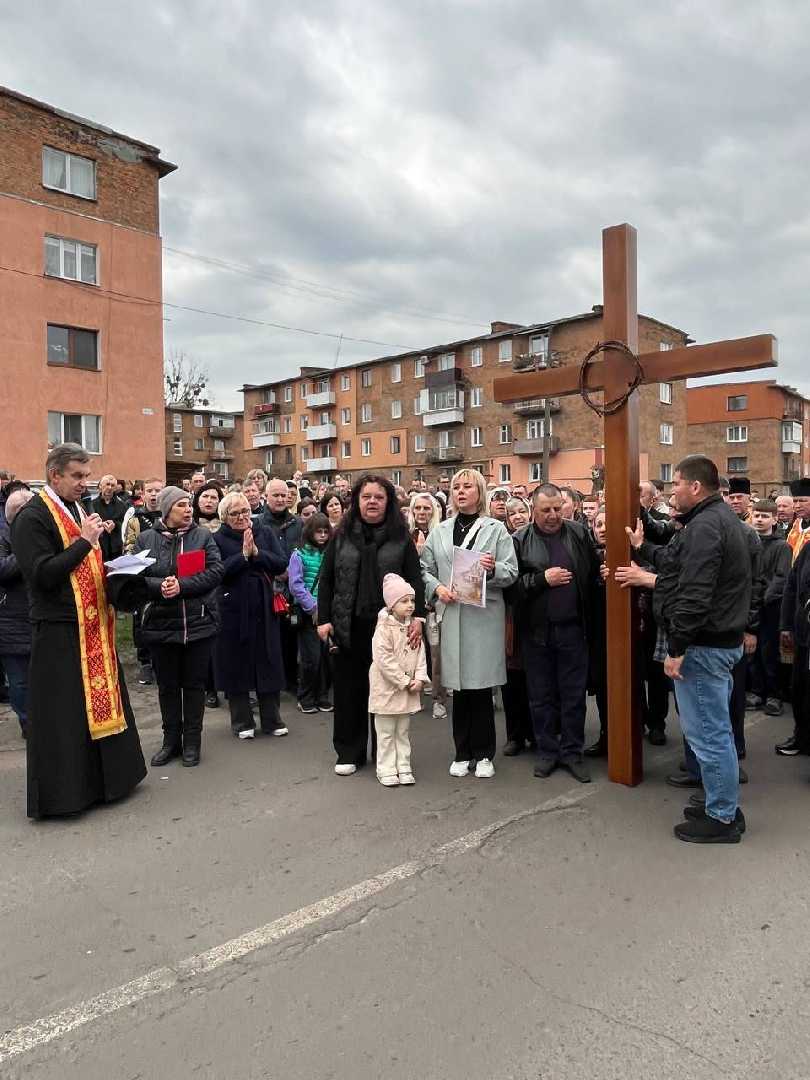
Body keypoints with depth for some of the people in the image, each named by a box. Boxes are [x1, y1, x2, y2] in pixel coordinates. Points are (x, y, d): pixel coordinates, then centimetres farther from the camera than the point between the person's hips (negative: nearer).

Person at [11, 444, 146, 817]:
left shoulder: (77, 510, 14)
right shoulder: (32, 517, -12)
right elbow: (41, 575, -20)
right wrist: (84, 541, -20)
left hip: (92, 626, 8)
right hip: (59, 631, -8)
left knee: (99, 700, 15)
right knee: (64, 713, 0)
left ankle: (101, 778, 29)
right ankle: (62, 788, 14)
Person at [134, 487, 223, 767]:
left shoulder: (203, 536, 1)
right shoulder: (146, 539, 3)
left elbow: (215, 571, -9)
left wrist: (182, 585, -20)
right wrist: (159, 586, -22)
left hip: (198, 623, -1)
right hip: (160, 624, 1)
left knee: (194, 683, 8)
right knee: (167, 685, 12)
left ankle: (192, 742, 20)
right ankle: (171, 740, 26)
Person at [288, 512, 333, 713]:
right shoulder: (299, 555, -3)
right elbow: (295, 585, -8)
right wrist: (313, 607, -11)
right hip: (309, 612, -3)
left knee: (327, 655, 6)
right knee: (311, 657, -2)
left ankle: (323, 697, 20)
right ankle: (306, 698, 15)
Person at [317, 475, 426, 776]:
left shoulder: (401, 538, 3)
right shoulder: (341, 537, 7)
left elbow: (415, 581, -1)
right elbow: (326, 581, 8)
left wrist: (417, 616, -14)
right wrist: (323, 619, 0)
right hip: (348, 626, 1)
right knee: (349, 689, 8)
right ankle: (349, 753, 22)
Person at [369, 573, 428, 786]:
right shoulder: (383, 629, -16)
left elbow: (420, 655, 5)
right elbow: (384, 660, -20)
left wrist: (419, 679, -9)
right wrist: (404, 681, -18)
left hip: (409, 689, 6)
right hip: (387, 688, -6)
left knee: (403, 732, 15)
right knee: (386, 733, 5)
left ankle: (403, 768, 24)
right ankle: (386, 770, 14)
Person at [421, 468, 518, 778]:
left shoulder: (496, 529, 5)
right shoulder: (439, 532, 13)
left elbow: (512, 572, -1)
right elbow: (424, 569, 13)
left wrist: (493, 568, -20)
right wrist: (437, 588, -6)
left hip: (485, 615, -2)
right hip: (452, 616, 2)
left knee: (482, 685, 1)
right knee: (459, 686, 6)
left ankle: (483, 754, 16)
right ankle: (462, 753, 19)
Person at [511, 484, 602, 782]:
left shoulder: (579, 533, 3)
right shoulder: (520, 540, -3)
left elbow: (595, 574, 6)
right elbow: (512, 583, -8)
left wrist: (591, 619, -1)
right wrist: (543, 579, -17)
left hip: (572, 628, 1)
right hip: (536, 631, -1)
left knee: (574, 694, 8)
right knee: (541, 695, 10)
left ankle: (572, 752, 22)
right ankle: (547, 751, 24)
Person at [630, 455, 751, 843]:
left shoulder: (704, 526, -19)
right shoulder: (723, 518, 15)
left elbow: (694, 594, -26)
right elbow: (680, 565, 22)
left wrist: (677, 647, -22)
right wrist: (644, 547, 28)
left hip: (703, 646, -11)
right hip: (723, 640, 11)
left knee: (707, 733, -1)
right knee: (717, 729, 19)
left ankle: (721, 819, 11)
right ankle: (725, 806, 31)